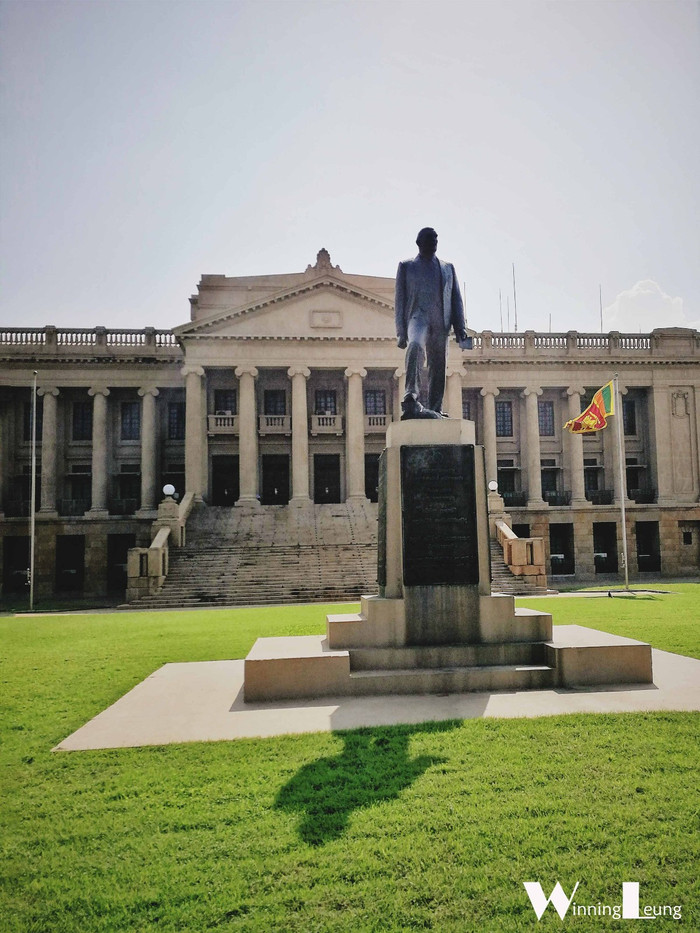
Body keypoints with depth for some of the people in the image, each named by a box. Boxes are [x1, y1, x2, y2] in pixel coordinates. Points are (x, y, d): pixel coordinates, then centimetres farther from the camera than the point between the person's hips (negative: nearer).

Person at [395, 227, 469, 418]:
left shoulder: (448, 268, 23)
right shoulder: (406, 266, 15)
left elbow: (456, 300, 18)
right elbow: (400, 300, 8)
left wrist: (461, 330, 7)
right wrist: (401, 331, -3)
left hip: (441, 322, 4)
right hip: (417, 316, -4)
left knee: (438, 368, 1)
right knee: (415, 346, -34)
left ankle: (435, 410, 8)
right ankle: (411, 400, -43)